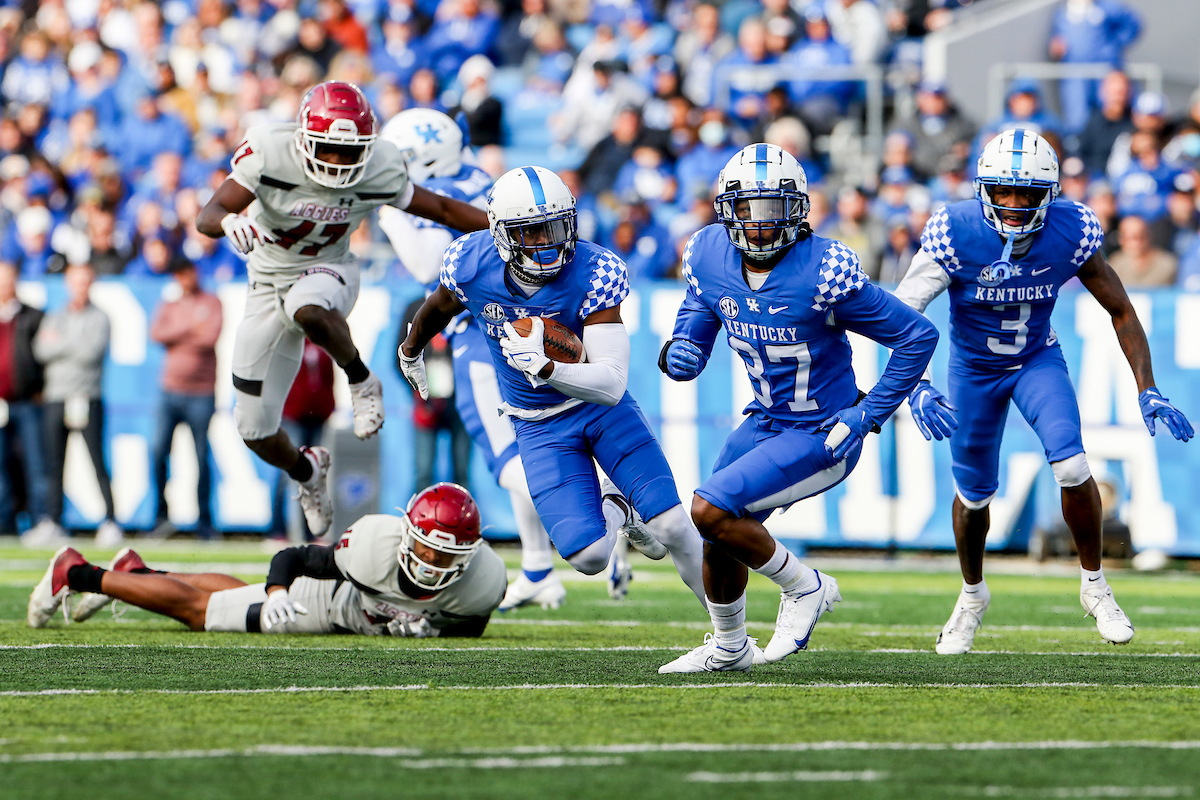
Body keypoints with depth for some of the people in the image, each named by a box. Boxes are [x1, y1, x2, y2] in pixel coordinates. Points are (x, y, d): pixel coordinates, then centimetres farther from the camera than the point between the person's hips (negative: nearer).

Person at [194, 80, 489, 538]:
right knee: (255, 429, 2)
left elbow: (440, 208, -3)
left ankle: (361, 380, -13)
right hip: (270, 282, 1)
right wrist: (229, 222, -55)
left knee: (308, 310, -42)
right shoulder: (269, 155, -25)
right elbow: (207, 216, -31)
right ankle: (306, 473, 37)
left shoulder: (378, 171, -19)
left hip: (328, 272, -1)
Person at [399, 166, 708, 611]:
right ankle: (615, 513, 23)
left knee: (671, 528, -10)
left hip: (600, 405, -1)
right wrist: (411, 350, 28)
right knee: (588, 556, -14)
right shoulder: (470, 266, -19)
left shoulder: (592, 274, -27)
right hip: (540, 423, 1)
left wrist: (542, 368, -50)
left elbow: (612, 385, -34)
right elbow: (441, 307, 9)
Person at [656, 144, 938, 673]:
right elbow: (696, 318, 10)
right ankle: (728, 649, 40)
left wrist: (866, 417, -16)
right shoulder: (710, 258, -8)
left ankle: (804, 589, 4)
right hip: (767, 423, 7)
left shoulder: (824, 273, -26)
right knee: (719, 540, 14)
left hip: (821, 436, -7)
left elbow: (917, 337, -18)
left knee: (710, 510, -18)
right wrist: (679, 355, -15)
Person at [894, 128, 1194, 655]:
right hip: (973, 369, 0)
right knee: (973, 493, 9)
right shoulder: (955, 235, -29)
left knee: (1072, 468, -21)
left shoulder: (1071, 233, -22)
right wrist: (916, 389, -44)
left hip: (1038, 360, 0)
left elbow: (1121, 311, -10)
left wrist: (1147, 391, -17)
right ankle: (972, 594, 37)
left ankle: (1094, 585, 0)